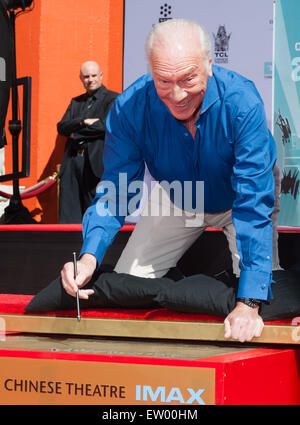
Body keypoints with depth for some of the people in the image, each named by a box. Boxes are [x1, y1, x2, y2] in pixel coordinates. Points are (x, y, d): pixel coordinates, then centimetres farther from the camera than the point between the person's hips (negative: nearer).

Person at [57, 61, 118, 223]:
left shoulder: (113, 99, 4)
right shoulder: (76, 102, 22)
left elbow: (107, 125, -11)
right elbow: (61, 127, 9)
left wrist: (77, 133, -3)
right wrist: (83, 122, -9)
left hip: (96, 162, -5)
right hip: (72, 161, 5)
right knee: (67, 215, 0)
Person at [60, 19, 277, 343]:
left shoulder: (242, 104, -38)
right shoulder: (130, 108, -30)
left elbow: (254, 204, -40)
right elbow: (116, 191, -21)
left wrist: (249, 304, -47)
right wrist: (90, 256, -42)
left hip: (233, 204, -2)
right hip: (175, 202, 3)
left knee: (266, 301, -21)